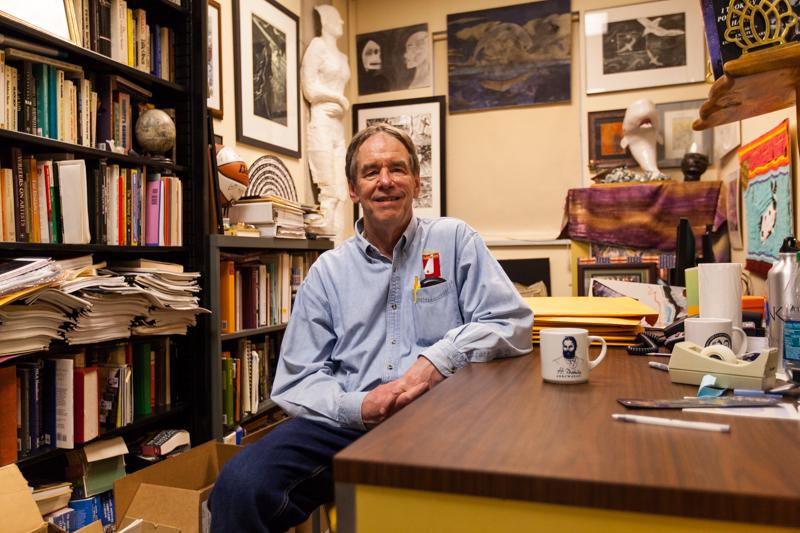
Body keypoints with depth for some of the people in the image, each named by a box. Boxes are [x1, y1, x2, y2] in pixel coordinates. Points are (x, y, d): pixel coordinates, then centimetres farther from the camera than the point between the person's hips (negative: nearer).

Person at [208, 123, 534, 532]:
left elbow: (513, 324, 0)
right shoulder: (328, 269, 12)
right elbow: (296, 382, 8)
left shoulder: (454, 240, 9)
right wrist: (359, 407, -12)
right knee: (239, 485, -23)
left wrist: (437, 360, -15)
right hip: (347, 422, 2)